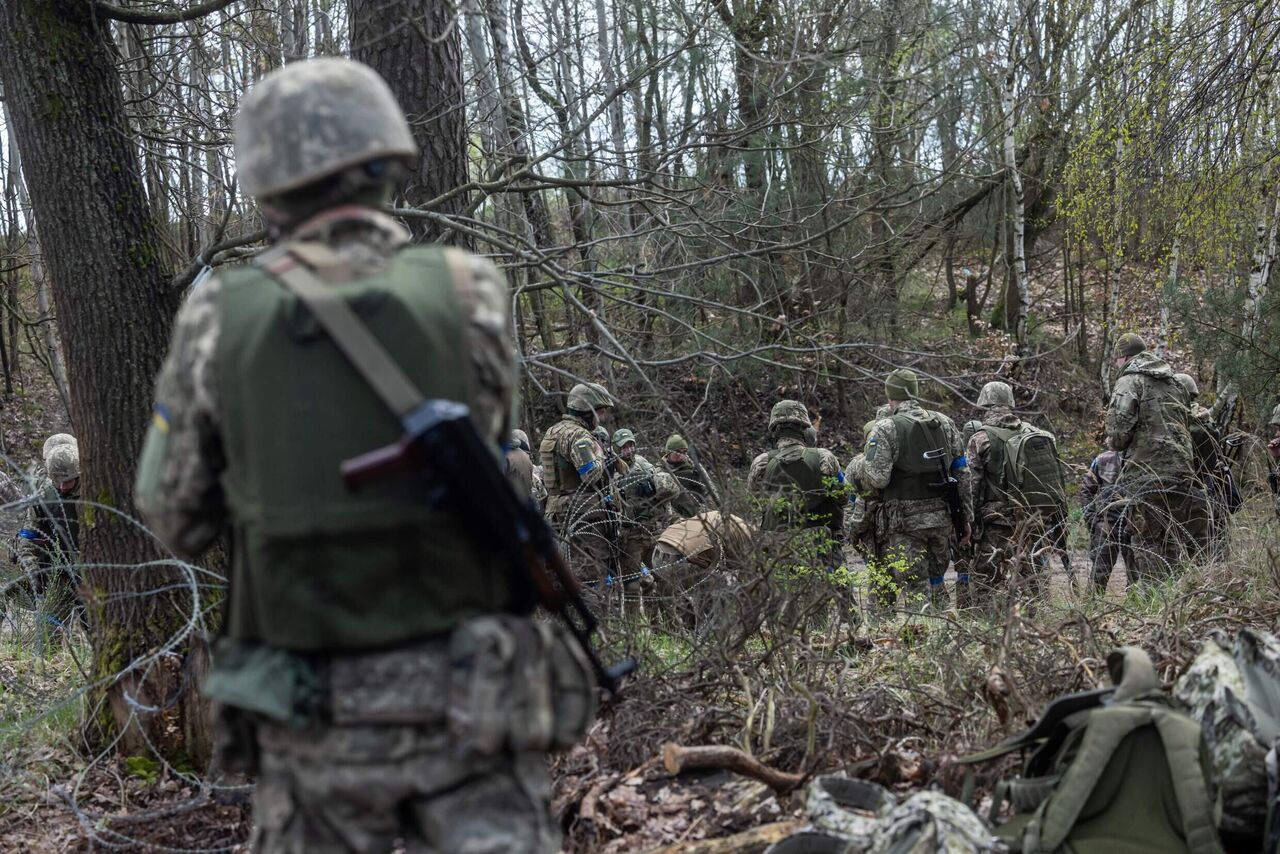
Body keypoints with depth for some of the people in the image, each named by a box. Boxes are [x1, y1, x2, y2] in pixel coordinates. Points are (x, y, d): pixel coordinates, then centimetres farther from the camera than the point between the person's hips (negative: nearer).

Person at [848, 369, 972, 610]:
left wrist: (857, 466, 6)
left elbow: (876, 478, -15)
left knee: (915, 590, -2)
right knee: (935, 585, 17)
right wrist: (966, 516, 16)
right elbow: (962, 473, 11)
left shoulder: (886, 428, -7)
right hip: (942, 518, 5)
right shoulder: (945, 423, 10)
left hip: (906, 521, -5)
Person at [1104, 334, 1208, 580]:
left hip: (1147, 475, -7)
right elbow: (1184, 422, 22)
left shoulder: (1129, 381, -2)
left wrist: (1114, 441, 7)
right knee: (1176, 547, 12)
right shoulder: (1172, 381, 21)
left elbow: (1119, 428, -14)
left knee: (1149, 546, -4)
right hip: (1183, 471, 7)